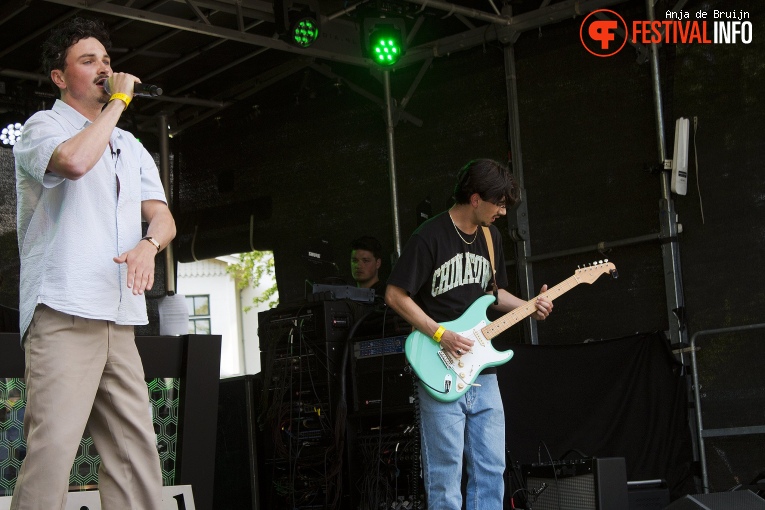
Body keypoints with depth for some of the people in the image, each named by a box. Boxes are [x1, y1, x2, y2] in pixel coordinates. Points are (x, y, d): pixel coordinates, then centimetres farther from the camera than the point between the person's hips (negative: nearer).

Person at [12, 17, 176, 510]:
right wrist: (117, 101, -5)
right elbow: (74, 160, -19)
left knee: (137, 448, 1)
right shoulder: (45, 125, 5)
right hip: (63, 313, -6)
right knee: (53, 446, -16)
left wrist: (148, 243, -10)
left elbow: (163, 217, 14)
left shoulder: (131, 147, 24)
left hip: (120, 320, 7)